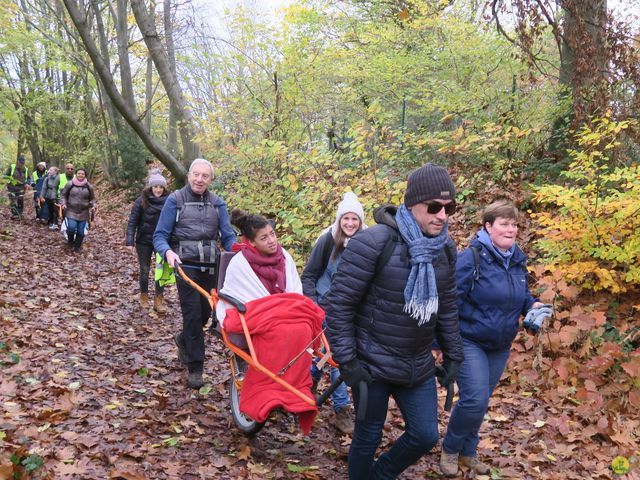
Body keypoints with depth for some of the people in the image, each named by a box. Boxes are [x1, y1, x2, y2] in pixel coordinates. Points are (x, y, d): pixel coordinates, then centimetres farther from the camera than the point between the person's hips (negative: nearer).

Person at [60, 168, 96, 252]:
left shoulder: (89, 186, 3)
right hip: (71, 211, -2)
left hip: (83, 213, 2)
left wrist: (93, 206, -5)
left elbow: (92, 199, 12)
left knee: (81, 231, 3)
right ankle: (70, 242, 13)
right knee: (71, 228, -16)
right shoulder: (70, 184, -2)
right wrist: (63, 203, -7)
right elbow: (63, 194, 8)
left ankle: (77, 247, 22)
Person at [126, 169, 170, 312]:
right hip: (144, 241, 0)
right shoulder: (141, 201, -9)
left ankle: (158, 300, 13)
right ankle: (144, 296, 31)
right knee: (144, 270, 11)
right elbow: (132, 222, -6)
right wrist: (130, 241, -12)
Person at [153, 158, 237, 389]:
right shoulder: (175, 200, -1)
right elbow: (160, 236, -4)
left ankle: (183, 339, 44)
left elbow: (228, 236, 3)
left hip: (211, 266, 4)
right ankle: (195, 367, 4)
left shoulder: (217, 203, 8)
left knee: (205, 313, 12)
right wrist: (168, 252, -25)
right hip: (186, 265, -4)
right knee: (193, 313, -7)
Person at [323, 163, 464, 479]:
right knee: (368, 437, 9)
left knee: (425, 435, 12)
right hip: (373, 366, -6)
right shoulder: (374, 243, -20)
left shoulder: (445, 248, 1)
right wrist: (346, 360, -17)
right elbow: (339, 304, -17)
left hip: (419, 367, 6)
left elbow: (447, 307, 12)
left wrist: (453, 355, 13)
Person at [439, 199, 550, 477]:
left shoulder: (518, 260, 5)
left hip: (501, 346, 7)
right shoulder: (471, 258, -18)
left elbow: (522, 294, 18)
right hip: (469, 342, -6)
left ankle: (467, 452, 34)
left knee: (481, 402, 15)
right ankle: (450, 449, 12)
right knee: (474, 401, -14)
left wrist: (533, 306, -5)